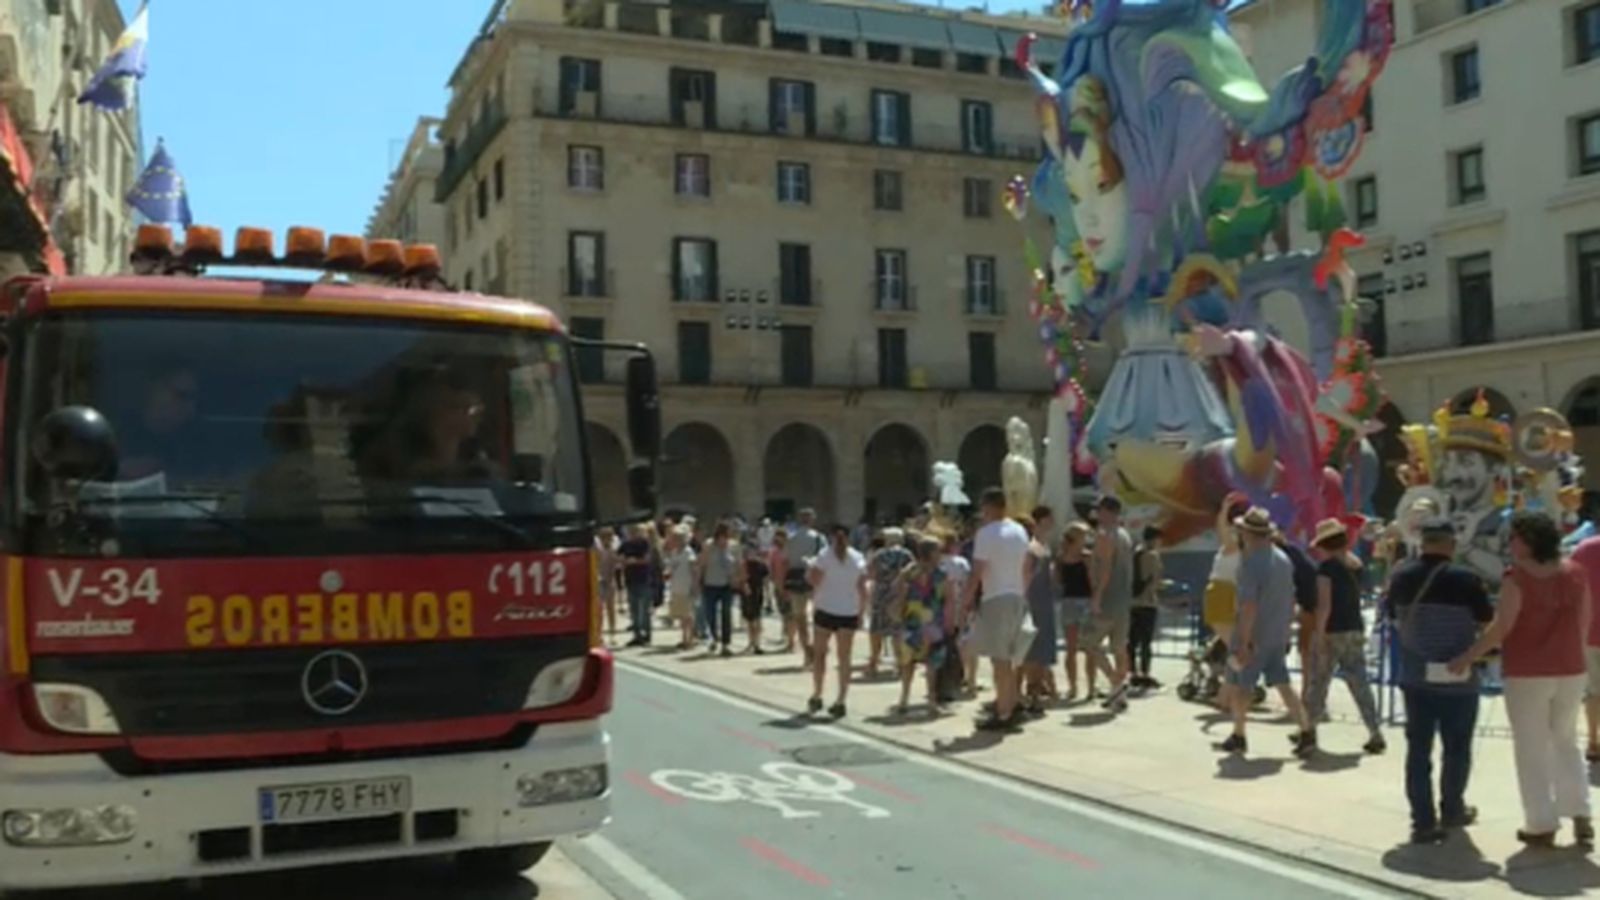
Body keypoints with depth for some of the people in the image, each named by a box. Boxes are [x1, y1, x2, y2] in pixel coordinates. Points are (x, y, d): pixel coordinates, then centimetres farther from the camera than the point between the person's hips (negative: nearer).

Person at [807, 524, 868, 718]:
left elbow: (813, 580, -13)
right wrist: (861, 613, 9)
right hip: (849, 613, 2)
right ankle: (841, 702, 6)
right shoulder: (858, 558, 4)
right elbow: (862, 589, 2)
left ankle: (817, 696, 12)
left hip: (826, 610, -2)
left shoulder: (824, 555, -5)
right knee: (844, 657, 7)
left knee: (819, 652, 14)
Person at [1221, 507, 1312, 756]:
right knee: (1283, 683, 10)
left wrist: (1243, 643, -21)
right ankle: (1306, 733, 1)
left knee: (1238, 685, 8)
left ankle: (1238, 737, 15)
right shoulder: (1284, 559, 7)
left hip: (1254, 635, -7)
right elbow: (1291, 600, 15)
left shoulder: (1251, 562, -19)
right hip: (1278, 635, 7)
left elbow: (1248, 606, -23)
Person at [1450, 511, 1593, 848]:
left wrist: (1468, 657, -14)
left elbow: (1501, 627, -20)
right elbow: (1584, 621, 9)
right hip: (1570, 671, 5)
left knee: (1532, 750, 5)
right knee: (1566, 744, 20)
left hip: (1526, 674, -5)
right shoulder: (1575, 574, 1)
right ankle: (1581, 817, 15)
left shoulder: (1517, 578, -15)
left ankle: (1542, 825, 7)